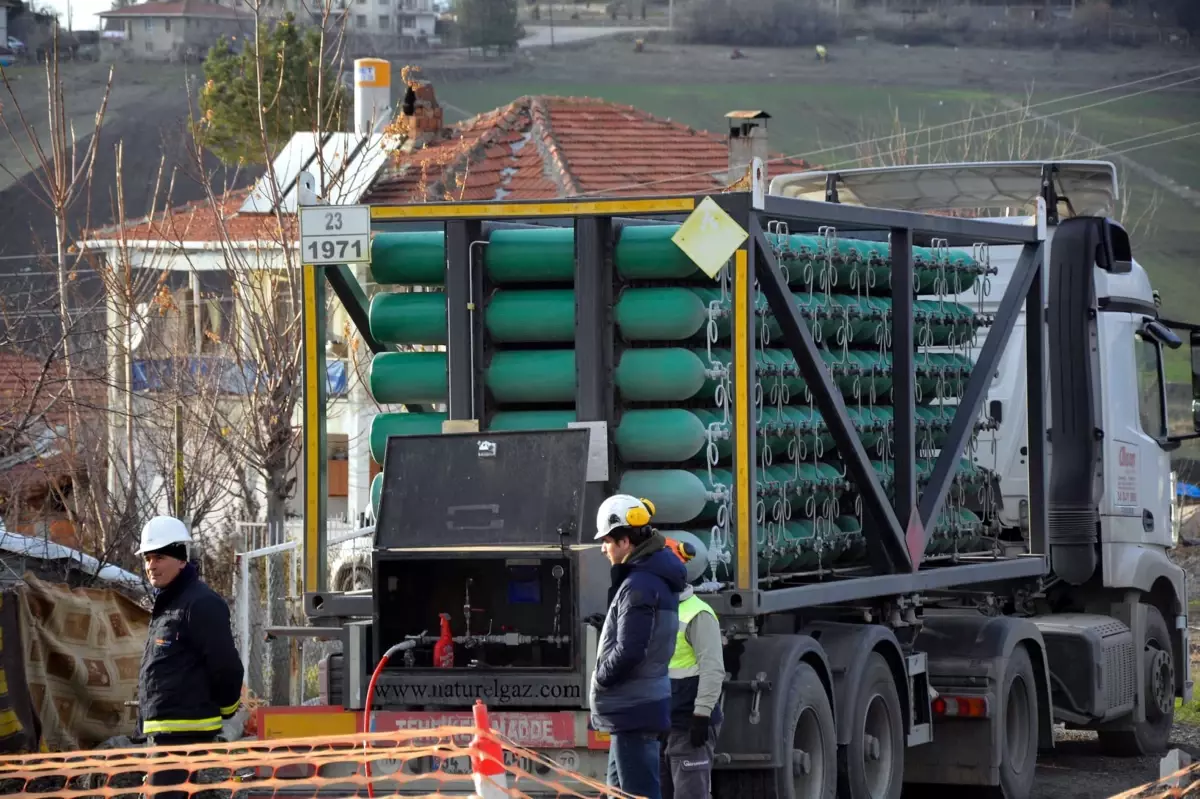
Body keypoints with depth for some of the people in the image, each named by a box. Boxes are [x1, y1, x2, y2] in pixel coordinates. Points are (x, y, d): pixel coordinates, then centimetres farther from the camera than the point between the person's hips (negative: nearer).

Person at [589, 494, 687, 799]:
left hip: (633, 708, -11)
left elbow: (628, 651, -25)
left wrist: (600, 678, -9)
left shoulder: (639, 586, -19)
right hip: (637, 706, 11)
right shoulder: (657, 576, 13)